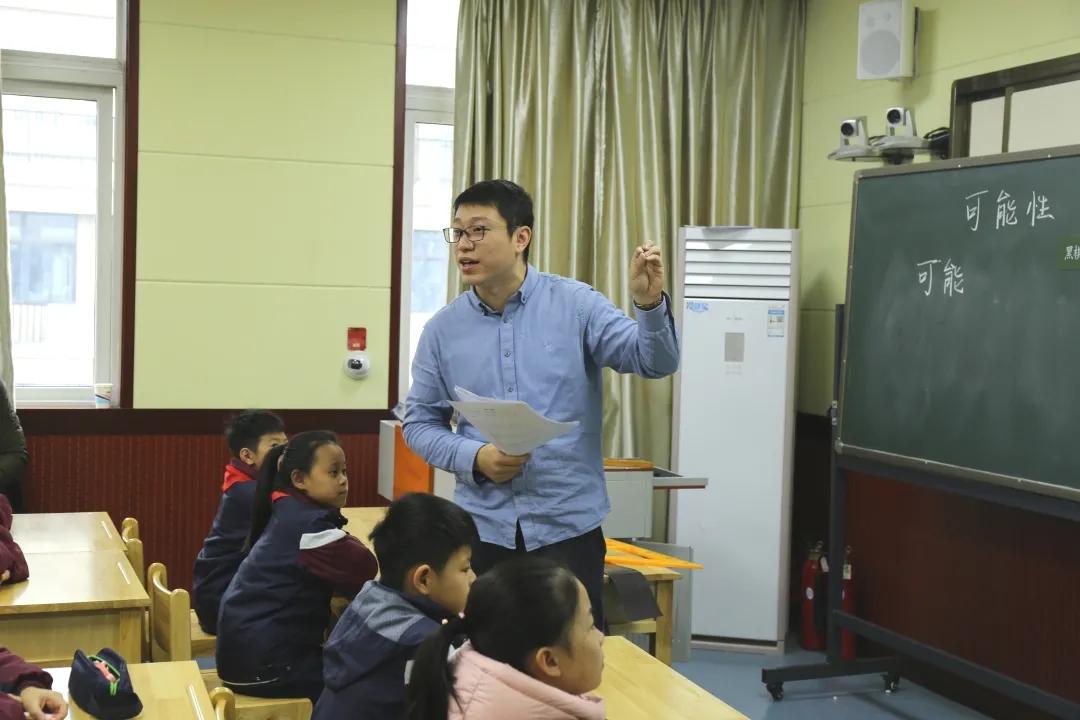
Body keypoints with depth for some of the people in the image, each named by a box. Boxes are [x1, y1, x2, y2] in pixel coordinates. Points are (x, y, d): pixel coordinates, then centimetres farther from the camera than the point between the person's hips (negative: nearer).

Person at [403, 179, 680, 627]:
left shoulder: (575, 305, -4)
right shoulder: (443, 329, 3)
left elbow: (656, 363, -10)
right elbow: (420, 422, 7)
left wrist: (650, 304, -29)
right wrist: (473, 458, -10)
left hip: (568, 524, -2)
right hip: (481, 527, 2)